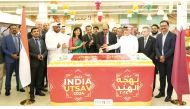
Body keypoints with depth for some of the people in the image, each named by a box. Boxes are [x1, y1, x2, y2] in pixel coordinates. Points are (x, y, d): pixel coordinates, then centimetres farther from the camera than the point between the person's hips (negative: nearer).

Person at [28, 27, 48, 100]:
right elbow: (28, 52, -8)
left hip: (41, 62, 4)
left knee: (40, 77, 9)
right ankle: (32, 93, 11)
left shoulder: (42, 41, 14)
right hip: (33, 62, -4)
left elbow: (46, 50, 10)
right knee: (32, 78, 2)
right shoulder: (29, 41, -2)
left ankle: (38, 91, 22)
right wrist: (36, 56, -16)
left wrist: (43, 55, -9)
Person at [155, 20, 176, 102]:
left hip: (169, 60, -5)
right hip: (160, 60, 5)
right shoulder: (158, 36, 11)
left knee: (169, 78, 3)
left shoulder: (173, 35, -5)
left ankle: (169, 95, 14)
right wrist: (160, 56, -9)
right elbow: (156, 48, 7)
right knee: (162, 77, 12)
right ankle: (162, 92, 25)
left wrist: (164, 57, -15)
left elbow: (173, 48, -12)